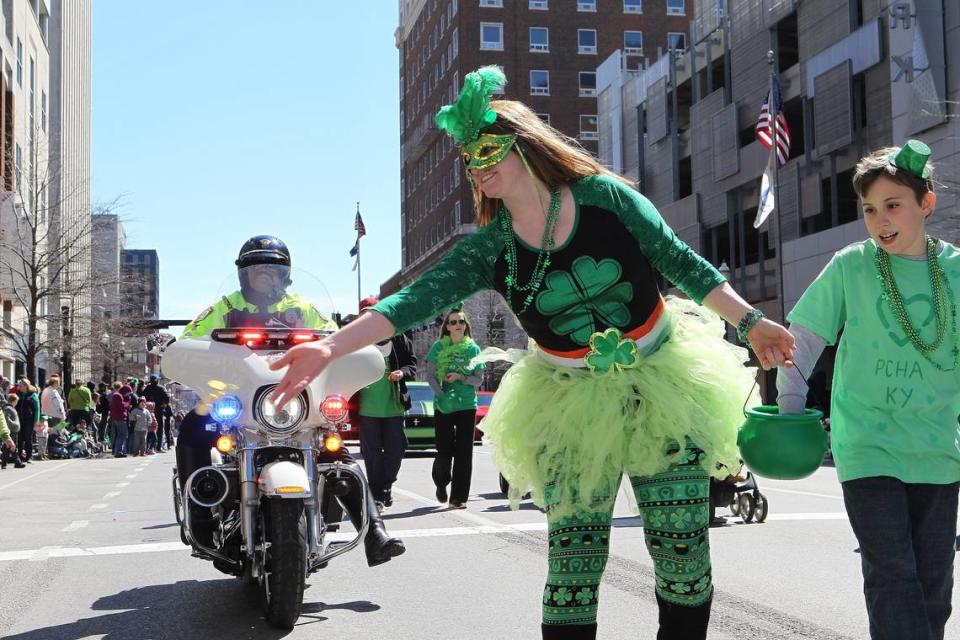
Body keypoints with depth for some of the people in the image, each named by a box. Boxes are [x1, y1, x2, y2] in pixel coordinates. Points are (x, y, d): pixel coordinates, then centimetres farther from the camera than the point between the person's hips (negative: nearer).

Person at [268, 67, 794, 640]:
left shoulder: (604, 195, -8)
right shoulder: (491, 248, -5)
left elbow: (681, 264, 0)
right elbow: (419, 299, -17)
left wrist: (750, 321, -2)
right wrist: (330, 347, -29)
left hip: (661, 381, -1)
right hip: (576, 405, 1)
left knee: (684, 551, 0)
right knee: (574, 557, 1)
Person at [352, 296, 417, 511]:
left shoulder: (397, 338, 5)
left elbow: (412, 363, 10)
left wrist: (402, 372, -12)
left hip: (393, 406, 2)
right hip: (367, 408, -2)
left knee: (396, 449, 5)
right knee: (372, 453, 1)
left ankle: (385, 485, 25)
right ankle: (376, 494, 9)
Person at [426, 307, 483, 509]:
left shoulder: (473, 349, 7)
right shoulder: (439, 347, 4)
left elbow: (478, 380, 6)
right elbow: (430, 375, -1)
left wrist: (460, 377, -11)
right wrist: (442, 395, -15)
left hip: (467, 406, 1)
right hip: (443, 406, -1)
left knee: (463, 452, -2)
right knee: (445, 450, -1)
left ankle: (458, 497, 3)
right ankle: (441, 483, 29)